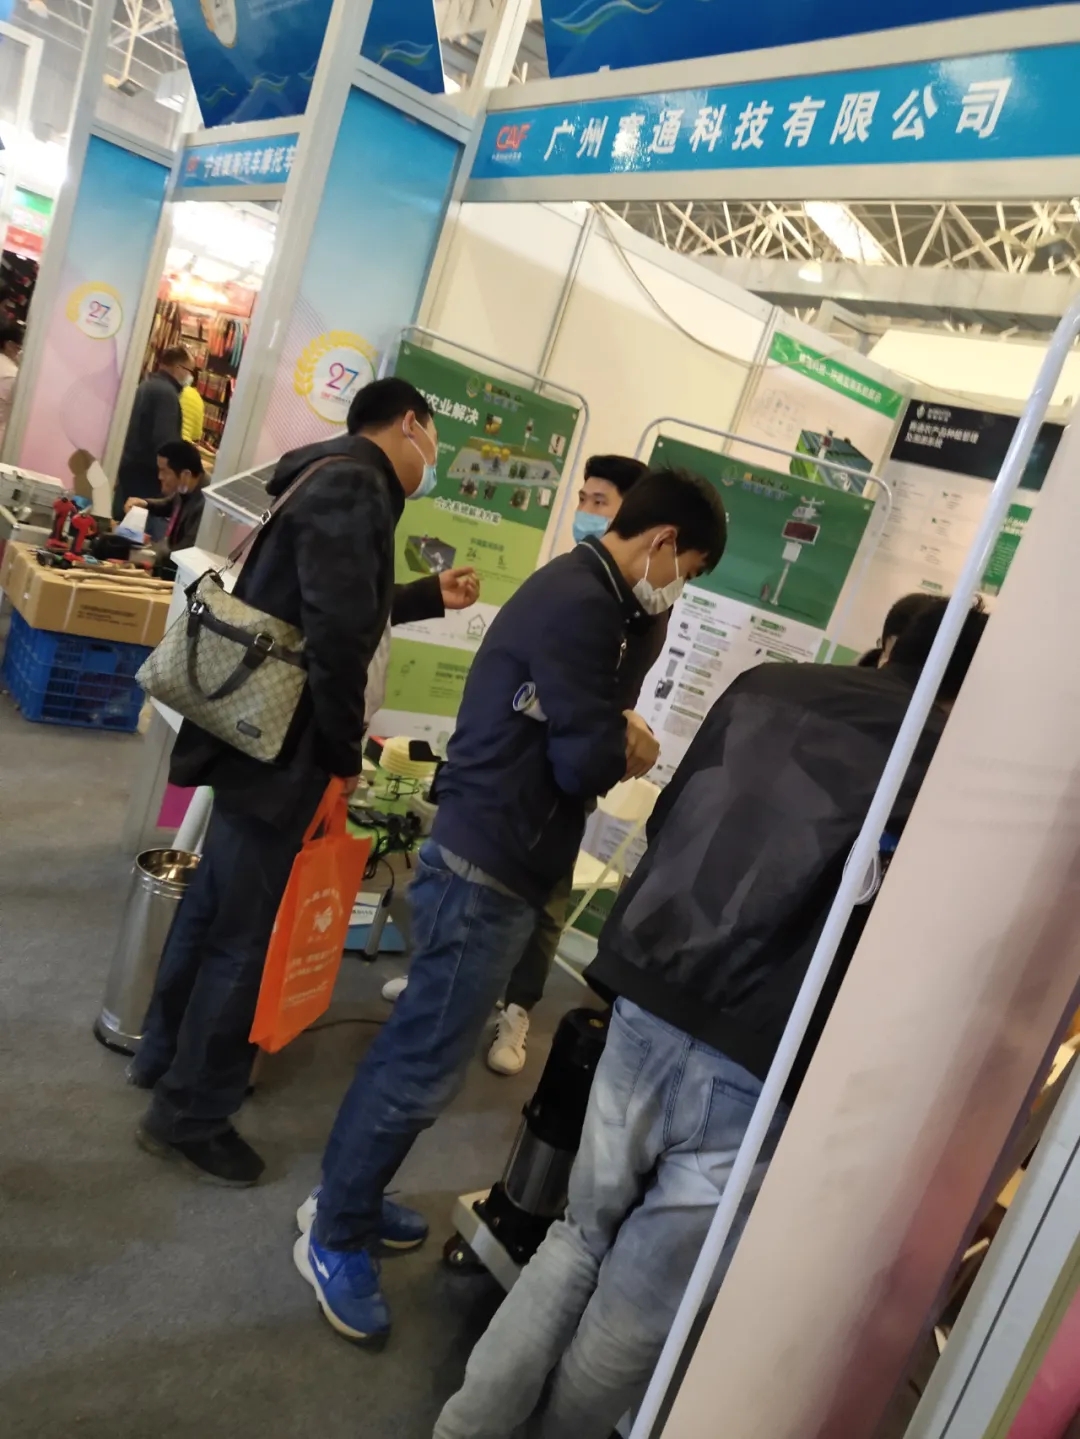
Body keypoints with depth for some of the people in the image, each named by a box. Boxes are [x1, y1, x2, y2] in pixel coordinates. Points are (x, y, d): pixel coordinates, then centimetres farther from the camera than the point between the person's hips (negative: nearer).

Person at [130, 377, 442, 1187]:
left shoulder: (338, 482, 14)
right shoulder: (353, 488, -18)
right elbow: (338, 631, -26)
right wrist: (344, 753, -16)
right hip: (281, 744, -11)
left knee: (212, 905, 22)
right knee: (239, 932, 2)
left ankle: (167, 1056, 40)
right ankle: (191, 1116, 18)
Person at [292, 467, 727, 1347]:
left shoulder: (574, 587, 14)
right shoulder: (584, 606, -20)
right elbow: (584, 763, -22)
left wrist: (611, 733, 1)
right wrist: (630, 747, -2)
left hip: (485, 858, 11)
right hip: (488, 870, -11)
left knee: (416, 1047, 20)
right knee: (426, 1067, 3)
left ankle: (346, 1198, 37)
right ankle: (337, 1240, 21)